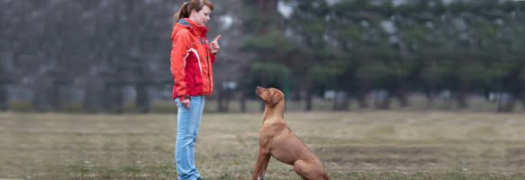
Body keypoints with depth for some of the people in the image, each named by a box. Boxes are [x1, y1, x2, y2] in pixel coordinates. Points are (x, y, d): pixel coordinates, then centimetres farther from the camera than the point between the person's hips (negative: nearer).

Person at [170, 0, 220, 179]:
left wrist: (212, 52, 5)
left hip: (199, 92, 9)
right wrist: (182, 94, -21)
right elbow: (177, 65, -17)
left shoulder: (199, 34, 18)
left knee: (191, 136, 10)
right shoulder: (183, 34, -11)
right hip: (189, 94, -9)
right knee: (185, 136, -7)